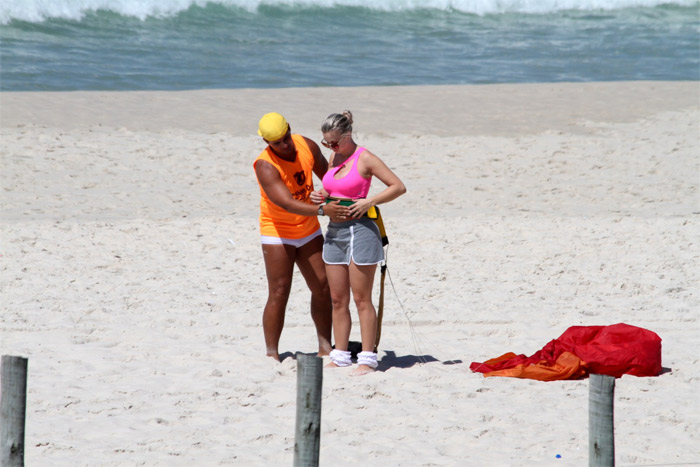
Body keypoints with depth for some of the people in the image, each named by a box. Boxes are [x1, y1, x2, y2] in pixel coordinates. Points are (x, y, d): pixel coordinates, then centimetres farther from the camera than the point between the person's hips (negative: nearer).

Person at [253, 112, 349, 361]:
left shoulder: (307, 146, -9)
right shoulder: (265, 165, -26)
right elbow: (287, 203, -38)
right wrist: (322, 210, -49)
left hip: (309, 229, 6)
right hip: (277, 231, -6)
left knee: (323, 288, 5)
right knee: (279, 294, -9)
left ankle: (325, 347, 15)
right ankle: (272, 354, -5)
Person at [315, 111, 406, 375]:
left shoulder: (364, 159, -10)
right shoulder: (335, 157, 12)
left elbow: (398, 187, -11)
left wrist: (368, 202, -19)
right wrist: (322, 196, 4)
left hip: (359, 230, -8)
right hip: (334, 231, 8)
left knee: (361, 299, -3)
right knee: (338, 300, 10)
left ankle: (367, 358, 2)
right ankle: (340, 356, 17)